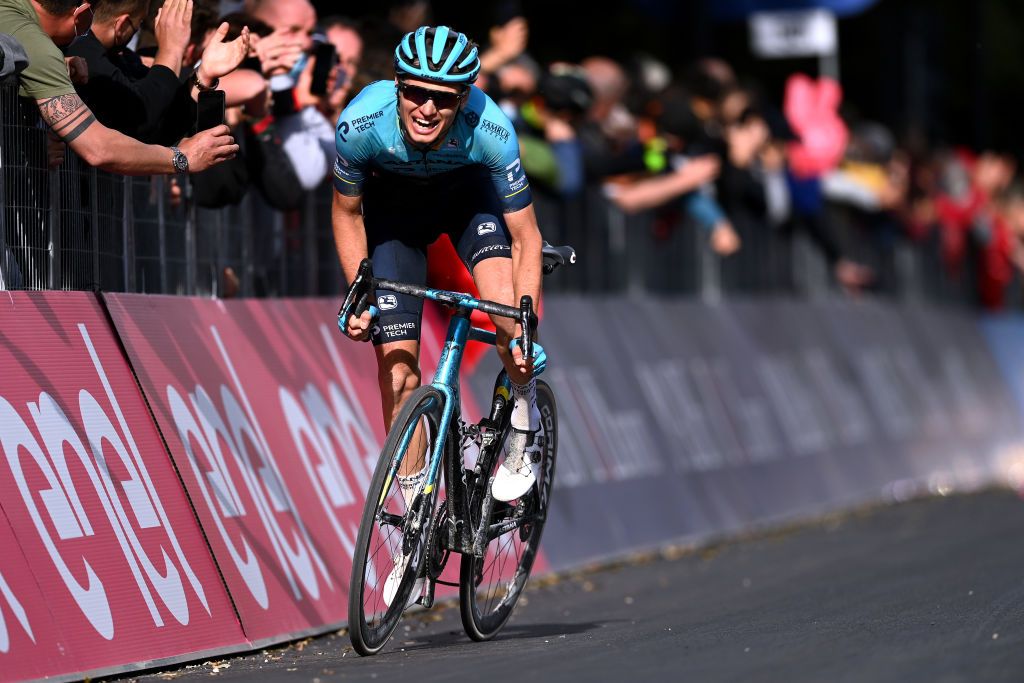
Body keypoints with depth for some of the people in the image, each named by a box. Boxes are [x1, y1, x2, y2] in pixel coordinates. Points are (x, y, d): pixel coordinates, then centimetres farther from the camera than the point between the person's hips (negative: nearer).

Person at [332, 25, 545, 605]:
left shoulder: (490, 131, -36)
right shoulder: (363, 122, -33)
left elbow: (526, 238, -26)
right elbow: (347, 212, -12)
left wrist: (526, 332, -33)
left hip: (470, 194, -1)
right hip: (395, 205, 1)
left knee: (506, 310, -30)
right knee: (396, 362, -7)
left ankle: (525, 430, 0)